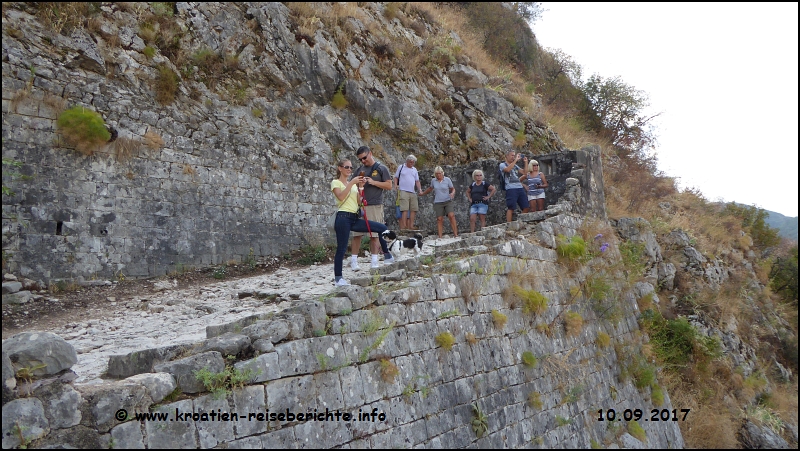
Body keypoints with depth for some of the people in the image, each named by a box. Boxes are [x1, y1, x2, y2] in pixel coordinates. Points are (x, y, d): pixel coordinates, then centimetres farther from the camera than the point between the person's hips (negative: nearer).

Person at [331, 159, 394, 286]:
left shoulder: (353, 183, 21)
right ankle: (338, 277, 2)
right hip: (343, 217, -6)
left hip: (355, 218, 6)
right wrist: (351, 183, -18)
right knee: (342, 248, -6)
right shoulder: (335, 182, 2)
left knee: (382, 228, -2)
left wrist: (360, 186, 0)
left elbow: (358, 201, 10)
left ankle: (387, 256, 6)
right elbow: (340, 197, -19)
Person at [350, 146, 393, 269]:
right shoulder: (358, 171, 15)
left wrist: (374, 182, -11)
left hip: (375, 206, -2)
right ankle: (354, 260, 4)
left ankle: (374, 261, 9)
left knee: (374, 234, 2)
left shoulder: (381, 169, 6)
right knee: (357, 234, 0)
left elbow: (389, 185, 0)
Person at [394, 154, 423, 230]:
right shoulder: (401, 167, 8)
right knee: (405, 209, -14)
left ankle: (411, 226, 4)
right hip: (403, 191, -5)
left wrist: (420, 189, 4)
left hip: (413, 192, 5)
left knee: (413, 209, 0)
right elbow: (396, 177, 11)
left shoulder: (414, 170, 19)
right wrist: (396, 185, -5)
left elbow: (417, 181, 19)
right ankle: (404, 227, -17)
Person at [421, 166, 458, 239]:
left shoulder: (447, 179, 0)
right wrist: (423, 193, 38)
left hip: (447, 201, -2)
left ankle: (455, 234, -18)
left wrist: (452, 193, -15)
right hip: (438, 202, 2)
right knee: (439, 219, -3)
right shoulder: (433, 181, 7)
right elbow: (430, 188, 26)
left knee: (451, 215, -19)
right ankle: (440, 236, -4)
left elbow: (453, 189, 7)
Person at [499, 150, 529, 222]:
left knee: (526, 207, 1)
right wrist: (516, 160, -16)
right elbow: (507, 169, -18)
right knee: (511, 208, -11)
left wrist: (526, 162, 9)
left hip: (520, 188, 6)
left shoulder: (515, 166, 24)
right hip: (511, 189, -6)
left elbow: (524, 172, 17)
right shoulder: (502, 165, 6)